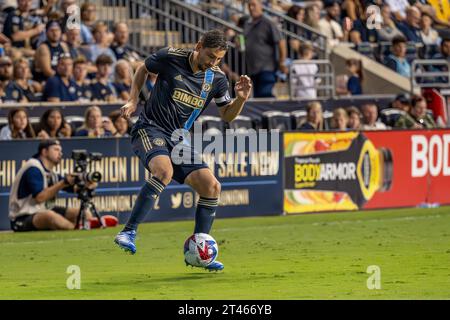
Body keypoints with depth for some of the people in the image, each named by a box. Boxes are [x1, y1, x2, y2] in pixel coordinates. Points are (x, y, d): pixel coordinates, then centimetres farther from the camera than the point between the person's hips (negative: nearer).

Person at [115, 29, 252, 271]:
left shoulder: (217, 78, 2)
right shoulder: (170, 57, -8)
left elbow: (226, 115, 13)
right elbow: (143, 70, 12)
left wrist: (240, 99, -6)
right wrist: (133, 101, 2)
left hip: (180, 140, 5)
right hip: (150, 129, -5)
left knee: (211, 186, -7)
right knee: (164, 170, -35)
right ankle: (129, 232, -32)